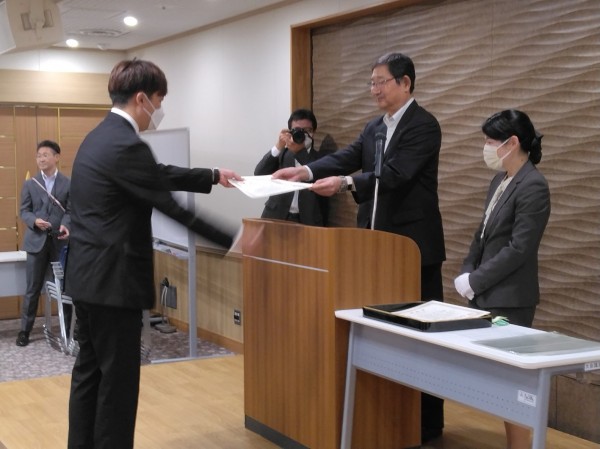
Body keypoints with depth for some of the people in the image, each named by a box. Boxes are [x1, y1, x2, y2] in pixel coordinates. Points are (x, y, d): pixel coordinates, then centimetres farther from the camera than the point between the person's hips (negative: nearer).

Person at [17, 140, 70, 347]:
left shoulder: (68, 183, 2)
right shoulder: (30, 184, 7)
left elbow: (71, 210, -2)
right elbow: (24, 211, 4)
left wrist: (66, 225, -21)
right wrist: (35, 221, -17)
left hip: (61, 241, 0)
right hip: (37, 241, 1)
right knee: (33, 289, 4)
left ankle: (69, 327, 20)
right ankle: (25, 330, 12)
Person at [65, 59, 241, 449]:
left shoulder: (102, 136, 12)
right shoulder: (126, 145, -20)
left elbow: (160, 175, 20)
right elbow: (171, 207, -18)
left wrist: (213, 176, 23)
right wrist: (232, 240, -11)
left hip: (89, 275, 10)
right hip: (112, 280, -10)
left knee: (90, 372, 16)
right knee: (118, 380, 0)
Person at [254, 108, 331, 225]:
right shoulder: (281, 153, 14)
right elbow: (259, 174, 0)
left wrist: (298, 150, -13)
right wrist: (278, 146, -12)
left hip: (308, 221, -1)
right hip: (277, 218, 2)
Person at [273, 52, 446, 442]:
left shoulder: (424, 125, -12)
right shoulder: (374, 127, 14)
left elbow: (395, 173, -24)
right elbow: (347, 158, 2)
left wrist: (345, 183, -35)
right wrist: (304, 171, -14)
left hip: (414, 243, -8)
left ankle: (428, 422, 11)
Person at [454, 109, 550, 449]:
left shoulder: (533, 186, -16)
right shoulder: (500, 180, 11)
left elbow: (519, 249, -19)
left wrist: (474, 281, -14)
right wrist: (466, 272, 3)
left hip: (510, 299, -8)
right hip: (487, 293, 8)